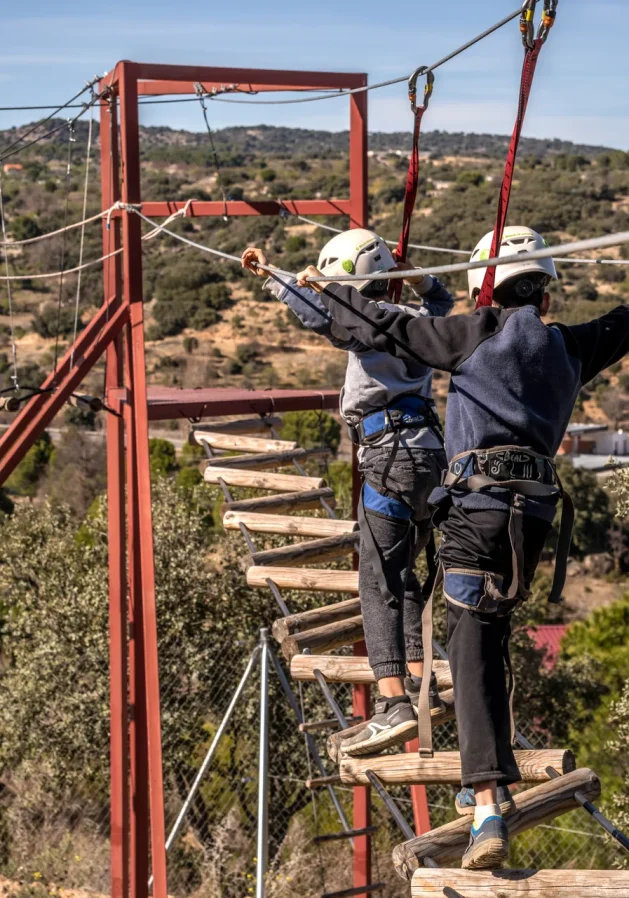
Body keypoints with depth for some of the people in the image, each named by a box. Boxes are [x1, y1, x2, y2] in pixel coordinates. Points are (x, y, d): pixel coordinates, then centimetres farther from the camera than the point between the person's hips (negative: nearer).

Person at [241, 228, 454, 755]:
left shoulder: (371, 320, -6)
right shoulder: (417, 318, 18)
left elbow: (322, 316, -25)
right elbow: (441, 300, 43)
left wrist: (271, 275, -18)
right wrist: (409, 273, 34)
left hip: (393, 459, -9)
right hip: (431, 455, 9)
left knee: (379, 583, -10)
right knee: (403, 575, 19)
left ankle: (394, 705, -19)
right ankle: (420, 684, 16)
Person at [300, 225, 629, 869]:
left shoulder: (480, 333, 3)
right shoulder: (570, 349, 16)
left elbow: (388, 330, 3)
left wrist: (322, 286, 15)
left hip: (478, 502, -5)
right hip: (536, 509, 5)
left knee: (473, 650, -9)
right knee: (494, 633, 23)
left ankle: (488, 809, -19)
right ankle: (484, 775, 30)